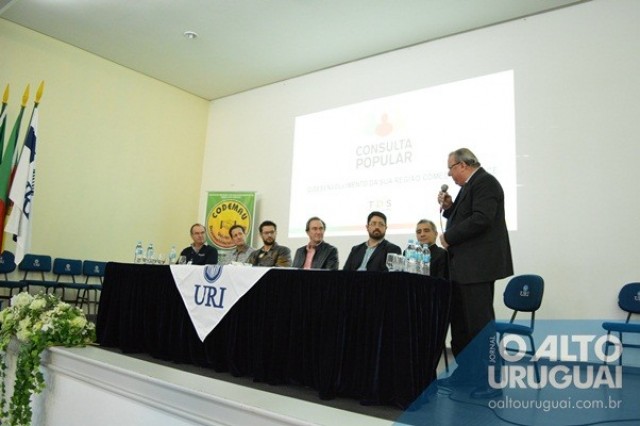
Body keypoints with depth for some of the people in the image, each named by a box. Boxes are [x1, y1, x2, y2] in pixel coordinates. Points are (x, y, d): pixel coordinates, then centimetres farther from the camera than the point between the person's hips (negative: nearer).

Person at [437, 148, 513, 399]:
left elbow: (481, 219, -23)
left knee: (480, 324, -4)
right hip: (463, 267, 10)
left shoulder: (485, 182, -11)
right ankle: (465, 373, 26)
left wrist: (448, 237, -14)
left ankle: (490, 381, 8)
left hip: (477, 267, -10)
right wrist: (449, 207, 6)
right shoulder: (470, 186, 18)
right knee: (460, 323, 15)